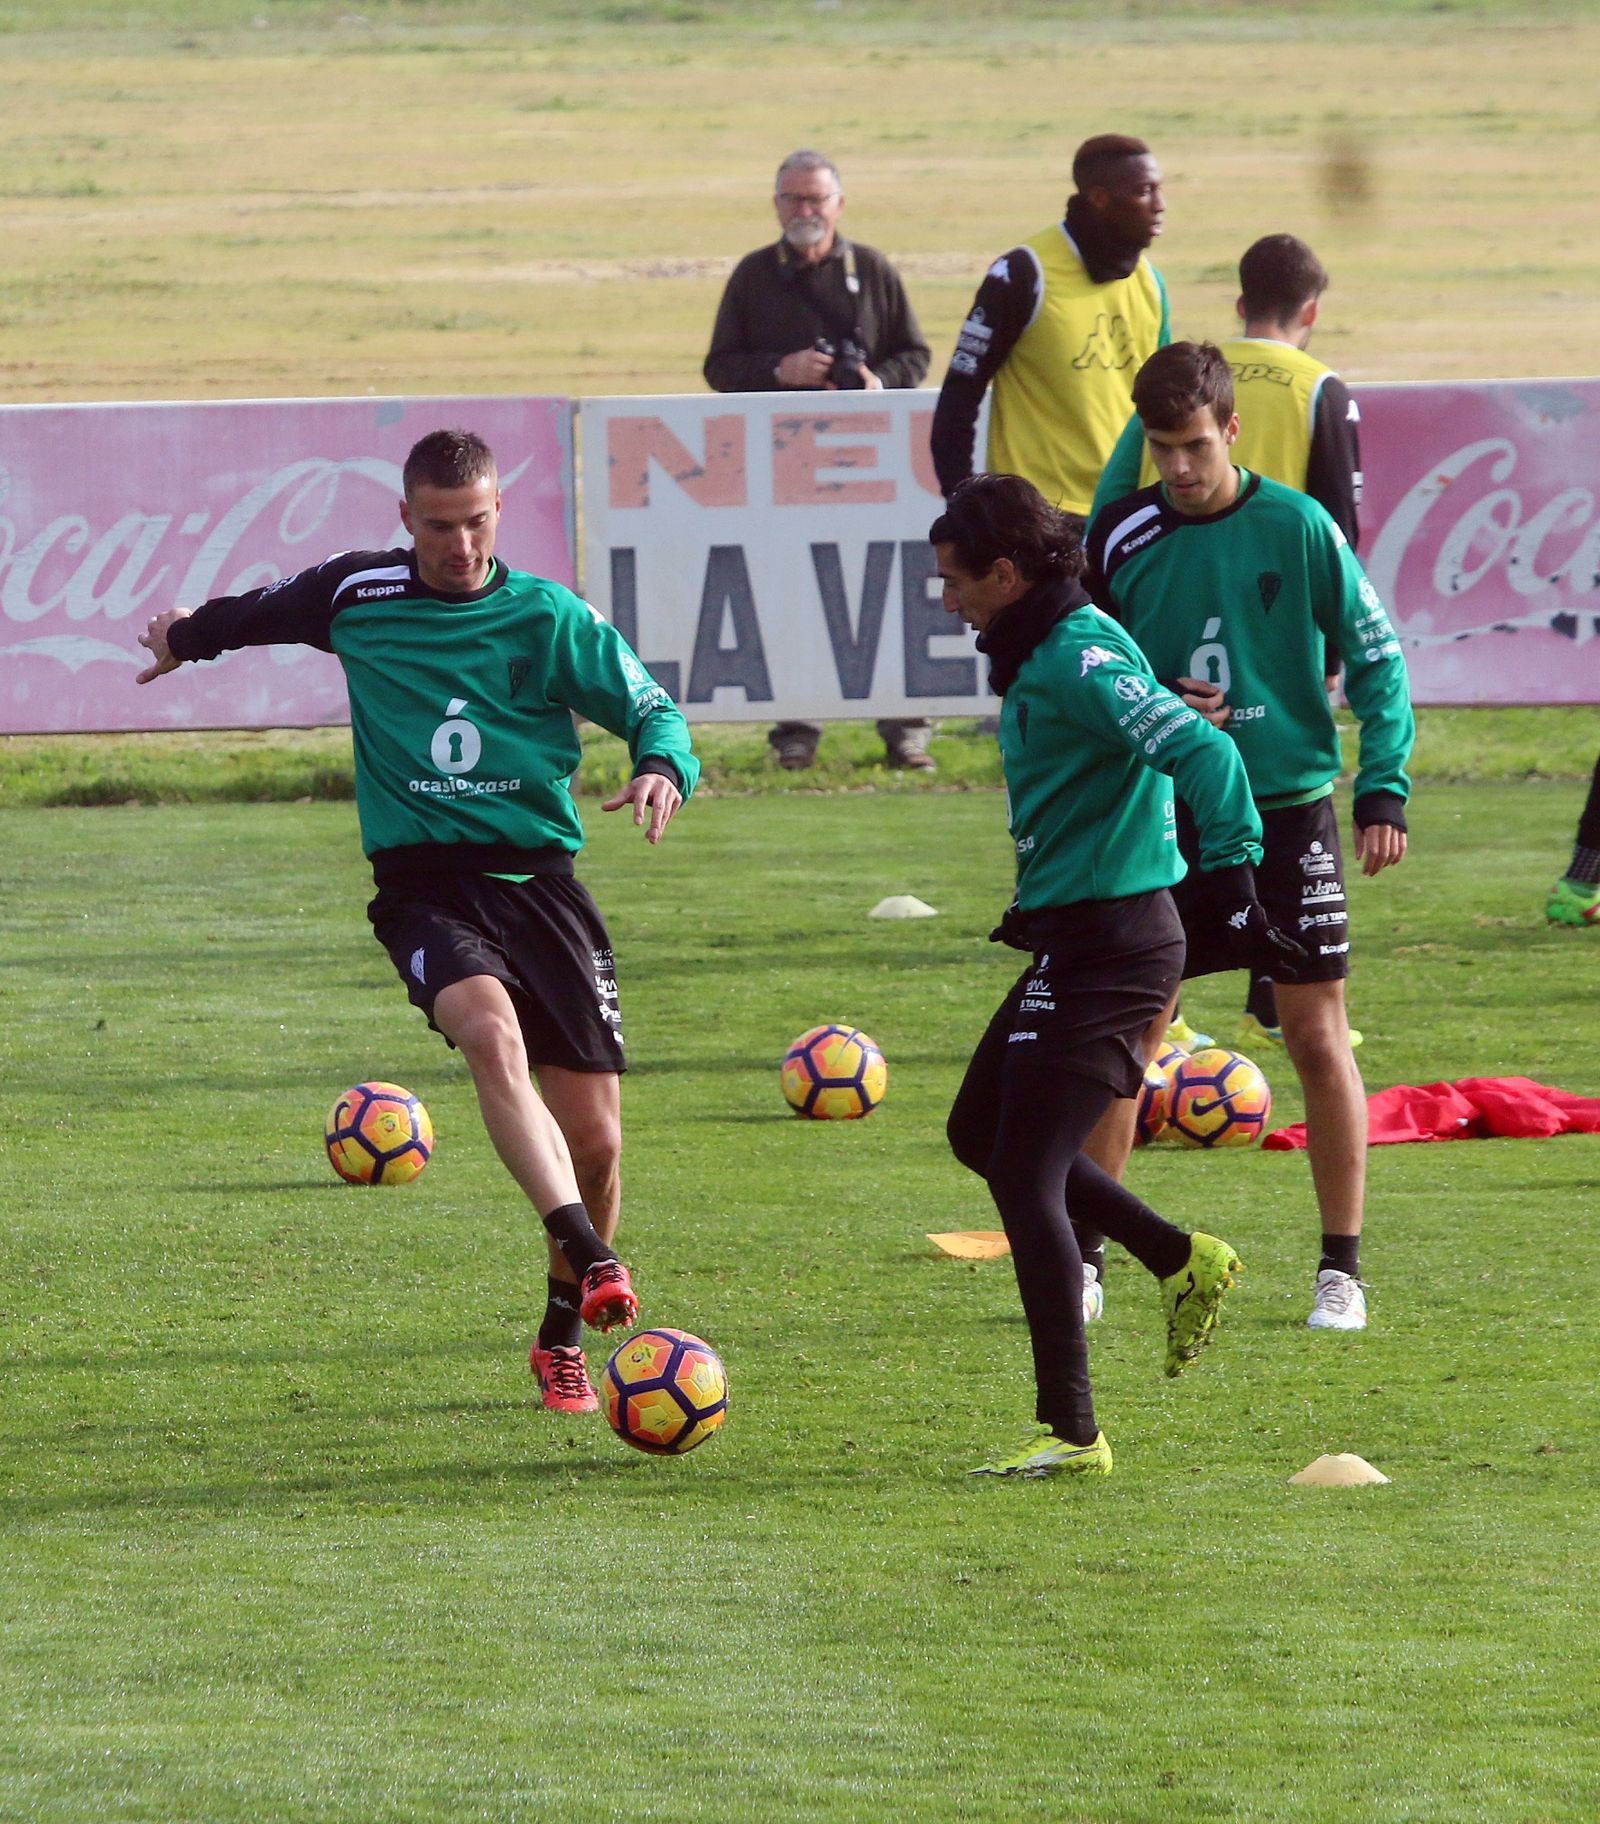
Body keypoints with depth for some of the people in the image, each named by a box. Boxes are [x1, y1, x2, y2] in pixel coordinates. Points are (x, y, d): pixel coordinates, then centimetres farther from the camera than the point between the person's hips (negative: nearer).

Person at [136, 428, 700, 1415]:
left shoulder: (550, 618, 1)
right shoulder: (357, 594, 5)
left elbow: (649, 704, 3)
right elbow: (266, 611, 25)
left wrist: (663, 767, -20)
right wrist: (191, 636, 44)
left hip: (538, 879, 1)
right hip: (424, 882, -1)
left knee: (596, 1137, -2)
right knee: (489, 1029, -34)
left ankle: (565, 1334, 21)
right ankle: (590, 1259, -45)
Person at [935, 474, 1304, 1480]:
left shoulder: (1080, 659, -19)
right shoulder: (1041, 653, 12)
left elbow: (1203, 753, -29)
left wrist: (1233, 886, -31)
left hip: (1107, 945, -11)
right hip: (1074, 936, 11)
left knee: (1027, 1179, -9)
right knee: (979, 1134, 21)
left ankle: (1071, 1434, -6)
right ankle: (1182, 1262, 26)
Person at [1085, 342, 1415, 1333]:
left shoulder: (1297, 527, -7)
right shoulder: (1123, 538, -1)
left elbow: (1377, 656, 0)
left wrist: (1385, 788, -8)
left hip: (1289, 804, -2)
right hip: (1162, 814, 2)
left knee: (1318, 1034, -2)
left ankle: (1342, 1268, 6)